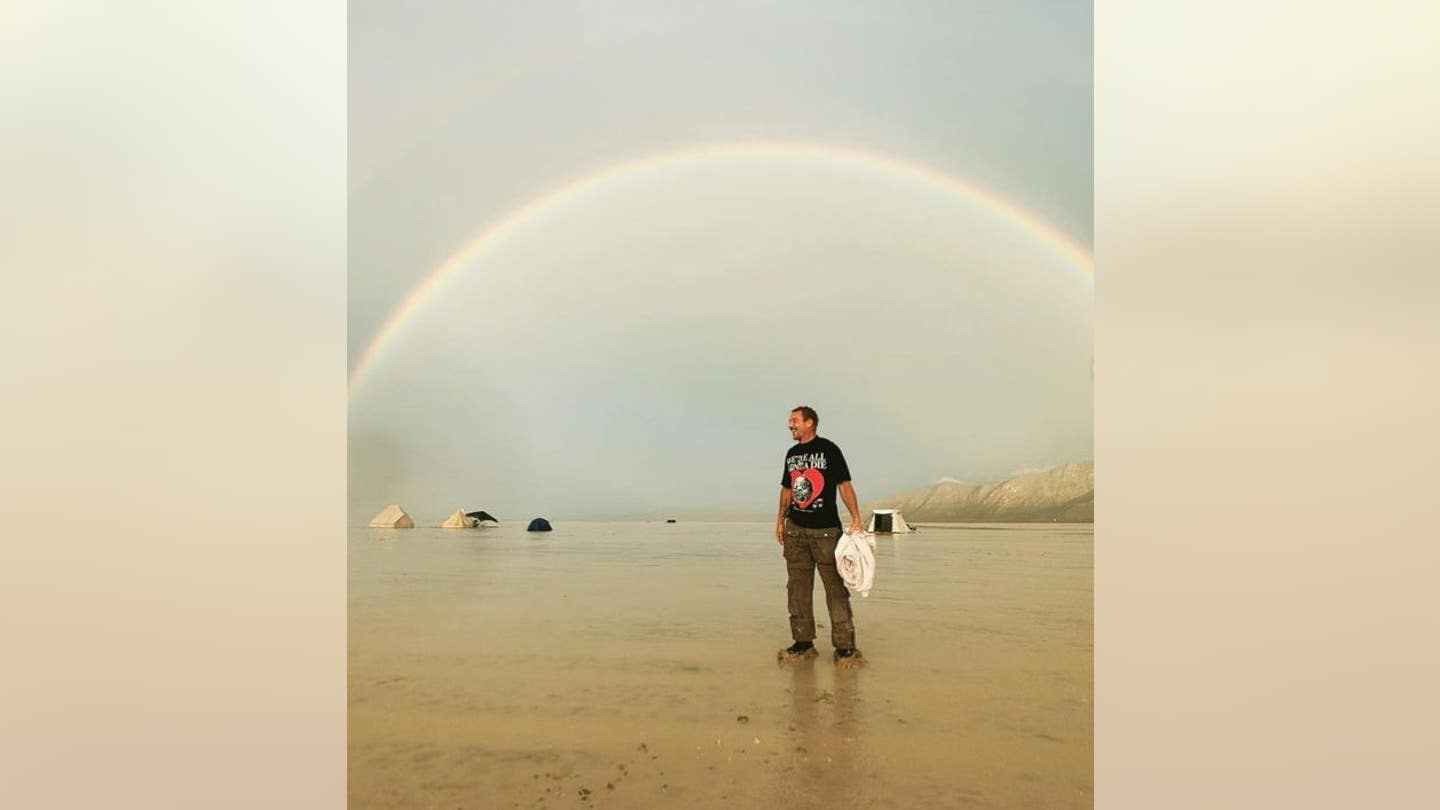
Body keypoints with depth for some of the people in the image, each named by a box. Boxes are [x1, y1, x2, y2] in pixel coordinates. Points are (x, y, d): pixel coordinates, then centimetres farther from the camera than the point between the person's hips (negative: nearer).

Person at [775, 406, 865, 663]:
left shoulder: (828, 449, -3)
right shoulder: (791, 454, 13)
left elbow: (844, 485, -6)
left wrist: (856, 520, -12)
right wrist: (780, 520, 17)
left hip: (825, 529, -6)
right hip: (795, 529, 6)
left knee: (835, 587, -3)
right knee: (798, 588, 8)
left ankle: (844, 645, 3)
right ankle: (803, 643, 17)